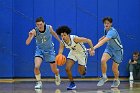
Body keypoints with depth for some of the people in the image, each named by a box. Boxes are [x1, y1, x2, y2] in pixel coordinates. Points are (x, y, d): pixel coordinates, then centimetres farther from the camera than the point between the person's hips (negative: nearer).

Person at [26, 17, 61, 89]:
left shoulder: (49, 28, -20)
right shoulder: (34, 31, -25)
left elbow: (54, 33, 4)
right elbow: (27, 43, -34)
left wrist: (60, 41, 17)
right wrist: (30, 36, -53)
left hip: (49, 50, 1)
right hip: (39, 50, -1)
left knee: (54, 70, 9)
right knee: (36, 67, -24)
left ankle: (57, 75, 47)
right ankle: (39, 82, 0)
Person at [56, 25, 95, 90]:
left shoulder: (74, 38, -36)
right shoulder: (62, 42, -20)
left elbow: (88, 40, -31)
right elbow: (60, 52, -24)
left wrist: (92, 49, -35)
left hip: (82, 53, -4)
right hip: (73, 52, 4)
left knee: (81, 73, 3)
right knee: (67, 68, -13)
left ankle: (84, 67, 39)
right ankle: (72, 84, 5)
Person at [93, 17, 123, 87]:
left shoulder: (112, 31, -34)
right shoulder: (106, 29, -7)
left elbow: (103, 41, -48)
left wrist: (94, 47, -59)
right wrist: (103, 37, -4)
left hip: (117, 50, -6)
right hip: (109, 47, 6)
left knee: (114, 69, 0)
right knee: (103, 60, -23)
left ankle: (116, 80, 32)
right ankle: (104, 77, -5)